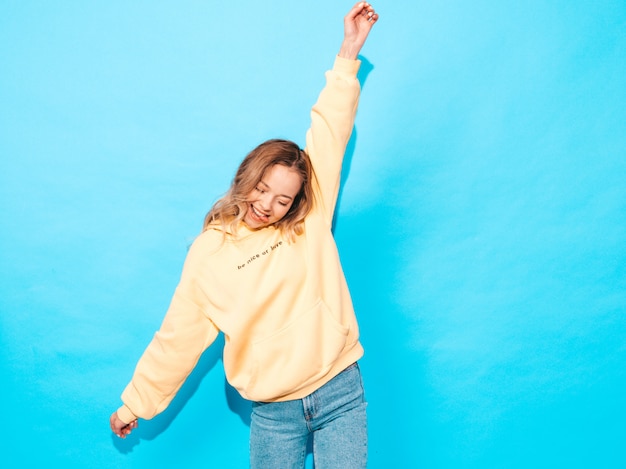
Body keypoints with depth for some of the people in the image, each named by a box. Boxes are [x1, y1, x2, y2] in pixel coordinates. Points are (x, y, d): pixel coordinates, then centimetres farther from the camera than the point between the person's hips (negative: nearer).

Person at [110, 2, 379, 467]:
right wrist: (136, 403, 11)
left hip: (339, 394, 0)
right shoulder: (207, 255, -1)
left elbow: (330, 132, -6)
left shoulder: (310, 222, -2)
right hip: (273, 412, 0)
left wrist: (349, 54, -9)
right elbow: (178, 337, 6)